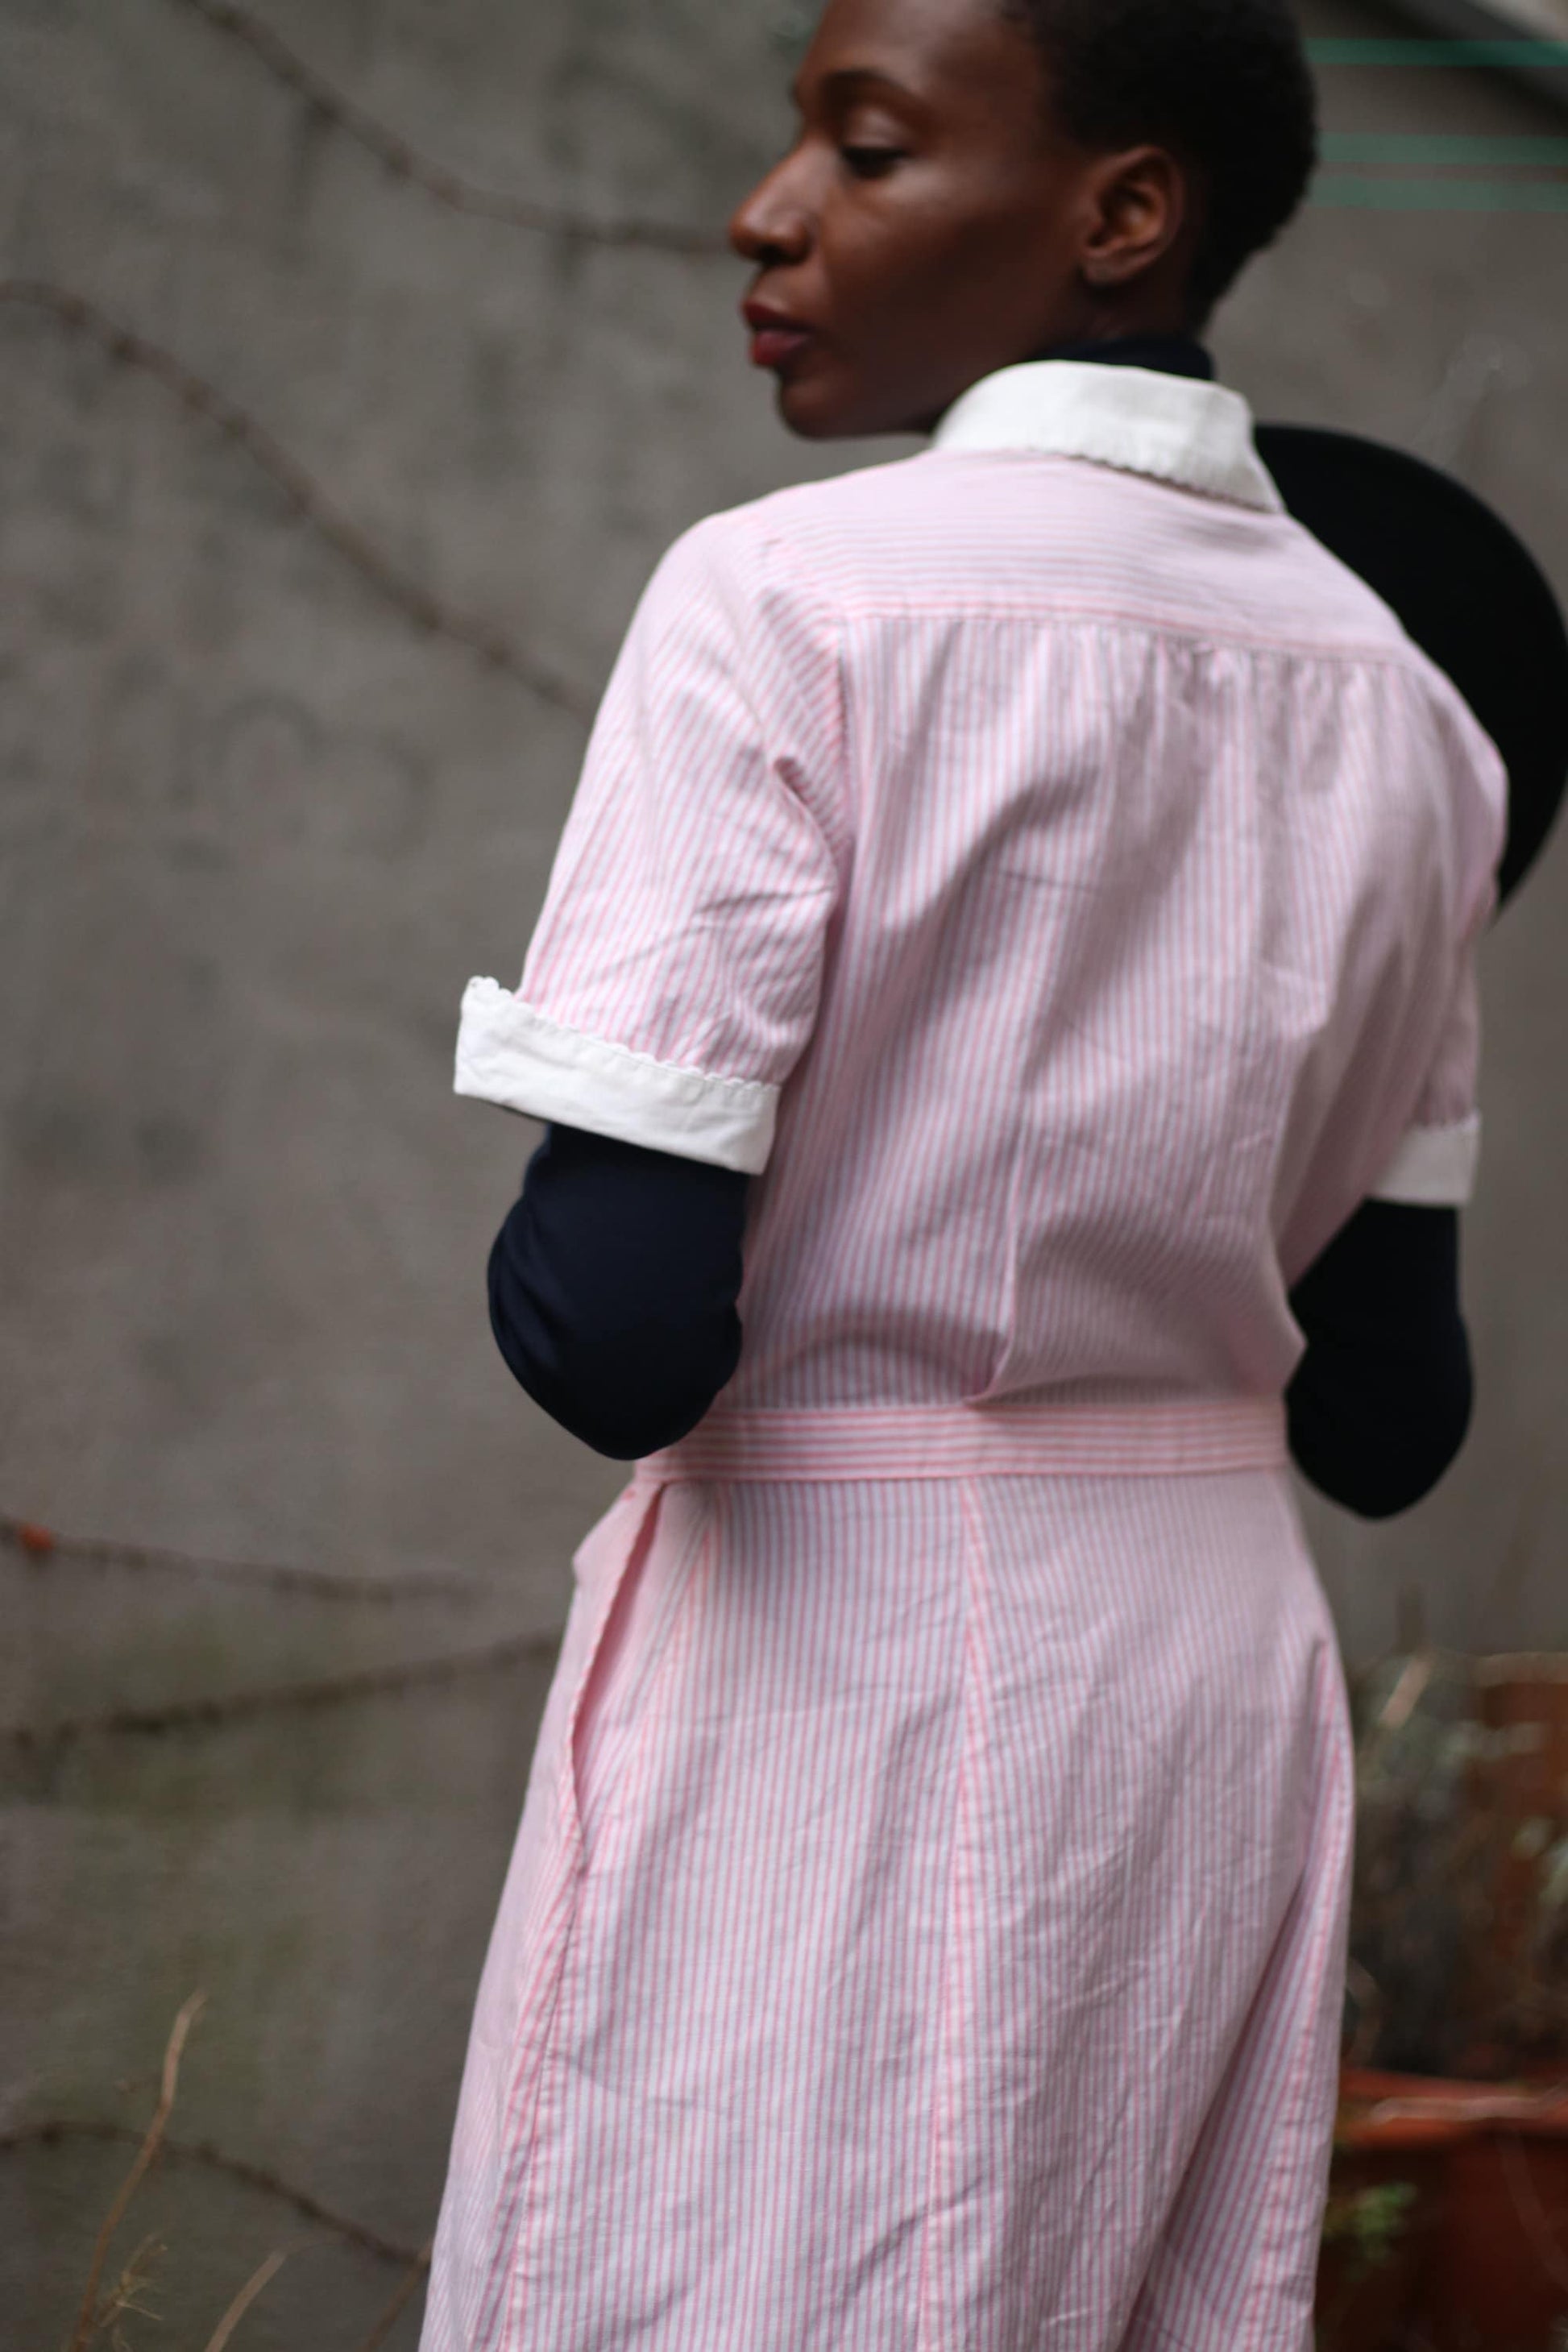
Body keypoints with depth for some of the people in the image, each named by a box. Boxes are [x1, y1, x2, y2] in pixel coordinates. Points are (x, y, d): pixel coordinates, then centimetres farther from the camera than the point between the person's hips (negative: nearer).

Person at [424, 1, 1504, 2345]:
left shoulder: (787, 601, -11)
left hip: (829, 1673, -6)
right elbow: (1387, 1411, 10)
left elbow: (622, 1331, -18)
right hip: (1231, 1685, 6)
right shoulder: (1404, 707, 8)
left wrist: (537, 1259, 3)